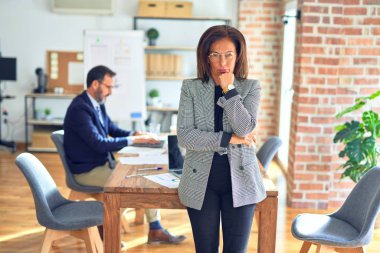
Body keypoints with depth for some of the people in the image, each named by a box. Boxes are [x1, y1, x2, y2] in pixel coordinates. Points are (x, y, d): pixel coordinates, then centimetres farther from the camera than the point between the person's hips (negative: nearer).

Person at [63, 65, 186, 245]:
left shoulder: (97, 104, 6)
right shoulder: (79, 109, -23)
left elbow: (113, 129, 15)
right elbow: (99, 144, -30)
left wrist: (134, 134, -5)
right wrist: (133, 140, -26)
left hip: (102, 163, 9)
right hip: (87, 170, -9)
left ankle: (155, 230, 3)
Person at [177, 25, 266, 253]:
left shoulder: (251, 87, 1)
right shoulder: (191, 88, 0)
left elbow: (245, 128, -14)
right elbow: (184, 135, -10)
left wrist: (229, 90, -13)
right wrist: (229, 139, -14)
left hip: (240, 180, 0)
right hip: (202, 181, 0)